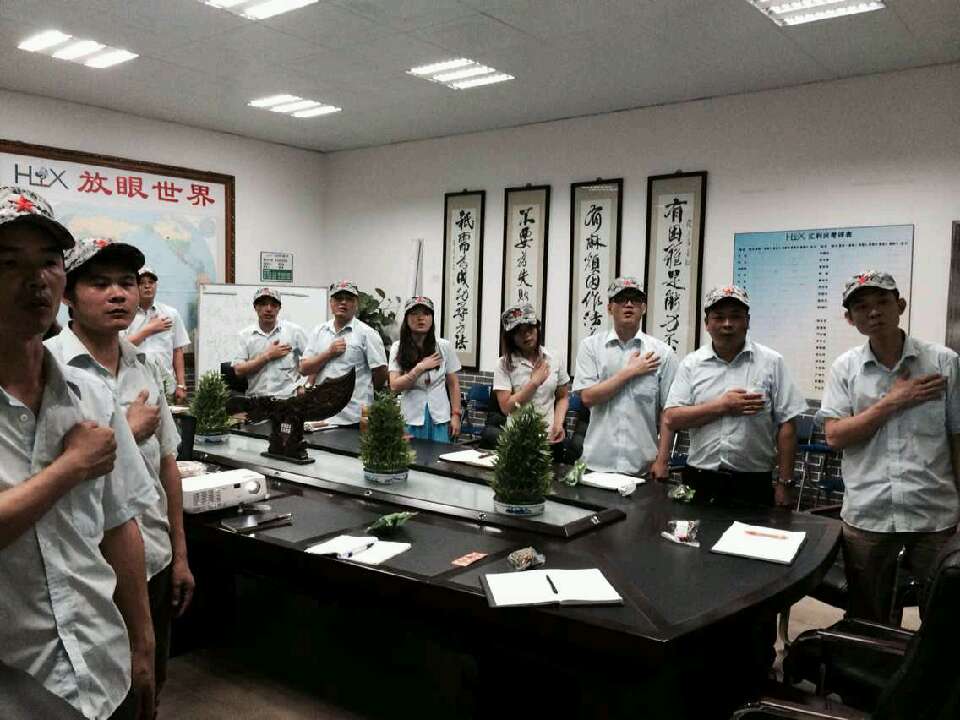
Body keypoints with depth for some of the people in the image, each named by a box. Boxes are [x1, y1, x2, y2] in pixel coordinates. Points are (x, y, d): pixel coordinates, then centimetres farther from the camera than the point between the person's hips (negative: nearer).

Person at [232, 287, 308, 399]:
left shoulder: (294, 331, 6)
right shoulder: (244, 335, 8)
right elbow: (239, 370, -1)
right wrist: (267, 356, -4)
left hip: (287, 397, -1)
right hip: (256, 399, 1)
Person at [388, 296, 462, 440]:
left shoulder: (444, 346, 0)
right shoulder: (398, 348, -1)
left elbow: (453, 384, 6)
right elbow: (395, 386, -8)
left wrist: (456, 415, 0)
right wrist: (420, 368, -15)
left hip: (440, 418, 1)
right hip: (411, 418, 0)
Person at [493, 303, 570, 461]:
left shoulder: (553, 360, 3)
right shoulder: (504, 364, -7)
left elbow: (563, 397, 10)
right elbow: (506, 407, -15)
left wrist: (559, 423, -6)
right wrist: (534, 382, -15)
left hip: (550, 440, 3)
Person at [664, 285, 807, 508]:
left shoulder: (771, 362, 1)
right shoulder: (692, 364, 3)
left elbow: (786, 425, 0)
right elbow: (672, 419, -4)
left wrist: (784, 483, -3)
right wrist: (722, 406, -13)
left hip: (752, 484, -1)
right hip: (700, 482, 1)